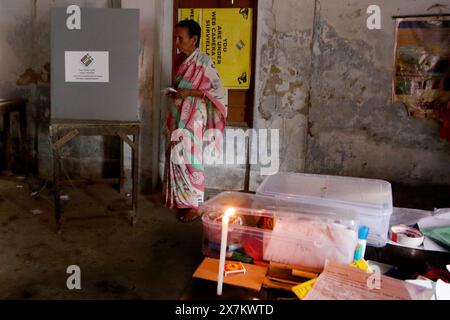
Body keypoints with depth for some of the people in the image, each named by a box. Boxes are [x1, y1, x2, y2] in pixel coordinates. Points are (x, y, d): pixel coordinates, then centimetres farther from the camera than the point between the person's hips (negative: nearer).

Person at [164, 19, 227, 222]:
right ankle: (181, 200, 24)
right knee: (176, 158, 10)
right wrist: (173, 91, 5)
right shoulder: (180, 59, 10)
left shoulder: (204, 62, -13)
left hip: (192, 118, -8)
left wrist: (189, 92, -20)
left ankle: (194, 206, 9)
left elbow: (218, 91, -15)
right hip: (177, 116, 8)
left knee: (188, 160, -4)